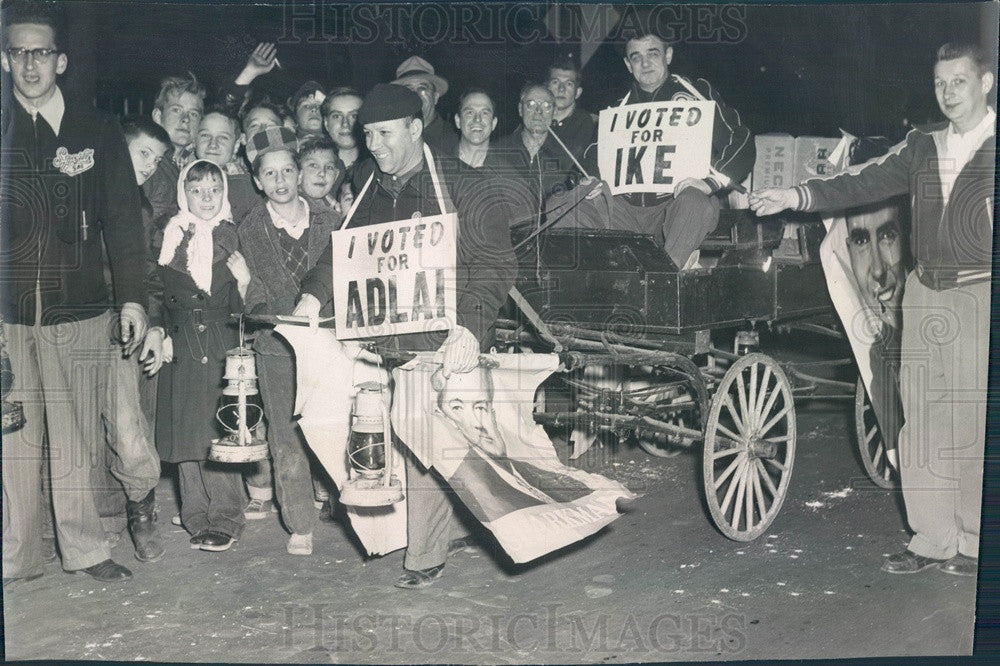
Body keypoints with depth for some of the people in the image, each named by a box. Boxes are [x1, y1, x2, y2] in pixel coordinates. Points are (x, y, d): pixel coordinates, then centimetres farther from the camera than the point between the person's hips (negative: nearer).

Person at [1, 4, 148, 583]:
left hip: (79, 311, -1)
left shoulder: (98, 130, 7)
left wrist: (132, 297, 1)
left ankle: (85, 549, 16)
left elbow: (122, 219, 7)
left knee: (74, 440, 3)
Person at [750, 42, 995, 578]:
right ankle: (932, 540, 16)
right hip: (925, 294, 5)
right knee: (923, 422, 6)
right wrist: (797, 196, -1)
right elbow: (866, 184, 10)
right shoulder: (922, 147, 16)